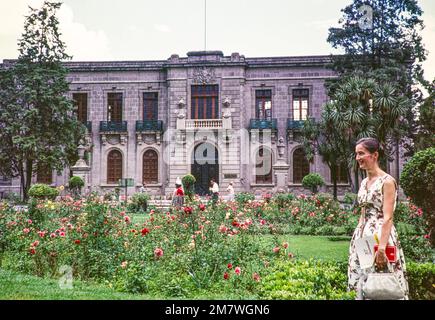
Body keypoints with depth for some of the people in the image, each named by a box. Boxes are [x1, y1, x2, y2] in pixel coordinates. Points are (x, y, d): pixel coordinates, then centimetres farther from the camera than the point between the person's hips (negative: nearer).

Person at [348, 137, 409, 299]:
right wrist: (357, 239, 14)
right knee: (362, 284, 10)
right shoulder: (364, 182, 12)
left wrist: (381, 247, -25)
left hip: (380, 235, -8)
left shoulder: (387, 181, -11)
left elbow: (388, 218, -18)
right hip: (364, 236, 8)